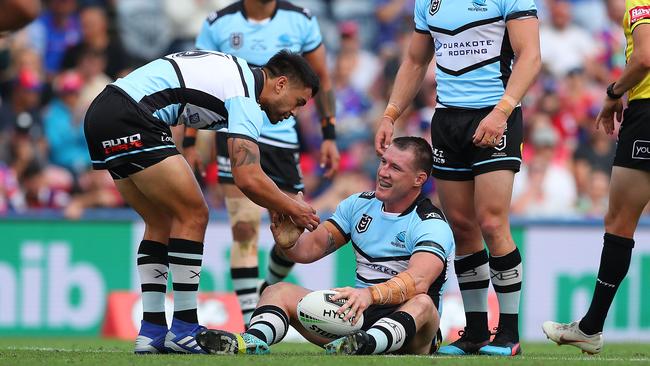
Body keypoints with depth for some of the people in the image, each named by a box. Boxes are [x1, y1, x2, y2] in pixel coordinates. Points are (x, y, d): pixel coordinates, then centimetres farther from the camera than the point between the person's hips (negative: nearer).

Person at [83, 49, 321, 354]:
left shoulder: (235, 72, 21)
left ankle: (151, 330, 12)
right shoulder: (246, 97, -7)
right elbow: (248, 179, -14)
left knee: (162, 223, 15)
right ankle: (183, 330, -1)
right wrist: (293, 209, 1)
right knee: (193, 215, -4)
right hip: (128, 117, -10)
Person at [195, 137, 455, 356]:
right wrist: (290, 244, -17)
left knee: (422, 303, -38)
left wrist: (370, 295, -48)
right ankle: (253, 342, -45)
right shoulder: (359, 205, 11)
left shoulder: (431, 225, -10)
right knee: (280, 291, -11)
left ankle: (365, 345, -68)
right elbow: (311, 248, 8)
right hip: (356, 315, 6)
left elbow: (417, 281, -29)